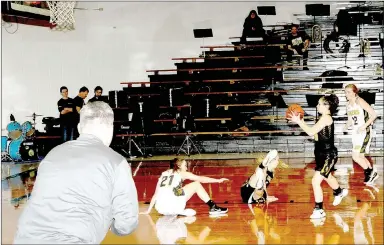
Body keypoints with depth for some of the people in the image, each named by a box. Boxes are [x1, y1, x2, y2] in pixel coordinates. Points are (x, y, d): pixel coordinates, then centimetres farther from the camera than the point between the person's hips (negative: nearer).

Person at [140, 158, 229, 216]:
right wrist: (218, 180, 20)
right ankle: (213, 208, 10)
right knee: (196, 184, 12)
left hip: (160, 209, 5)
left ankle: (180, 211, 14)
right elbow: (202, 179, 15)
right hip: (172, 206, -5)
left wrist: (148, 210, 26)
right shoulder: (182, 173, 15)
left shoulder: (164, 174, 26)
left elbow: (156, 194, 24)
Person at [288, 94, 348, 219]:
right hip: (322, 154, 11)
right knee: (327, 177, 32)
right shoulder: (324, 118, 9)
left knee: (316, 181, -14)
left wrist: (298, 121, -23)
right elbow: (314, 133, 7)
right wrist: (301, 121, 3)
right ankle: (339, 192, 60)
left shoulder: (326, 117, -20)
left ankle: (319, 210, -6)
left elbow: (311, 132, -27)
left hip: (328, 155, -11)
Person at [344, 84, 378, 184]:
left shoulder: (360, 102, -15)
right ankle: (372, 174, 31)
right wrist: (347, 126, -3)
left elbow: (374, 114, -17)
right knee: (360, 156, 14)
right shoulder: (348, 105, 7)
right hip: (355, 133, 8)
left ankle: (371, 172, 9)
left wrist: (364, 126, -23)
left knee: (355, 156, -11)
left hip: (364, 132, -8)